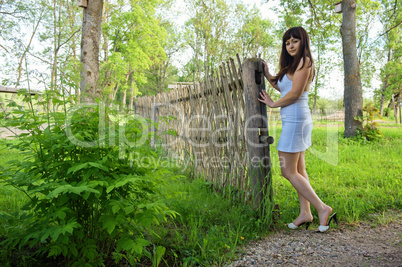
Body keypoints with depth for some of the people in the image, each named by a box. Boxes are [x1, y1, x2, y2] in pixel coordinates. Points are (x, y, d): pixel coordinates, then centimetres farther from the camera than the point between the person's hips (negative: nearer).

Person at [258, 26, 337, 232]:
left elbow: (295, 93, -16)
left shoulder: (304, 61, -9)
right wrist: (267, 74, 15)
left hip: (295, 119, -10)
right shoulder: (294, 64, 20)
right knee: (298, 170, 11)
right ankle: (305, 213, 17)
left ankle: (322, 208, 0)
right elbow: (282, 88, 22)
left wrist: (273, 104, -3)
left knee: (288, 171, -6)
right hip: (295, 120, 10)